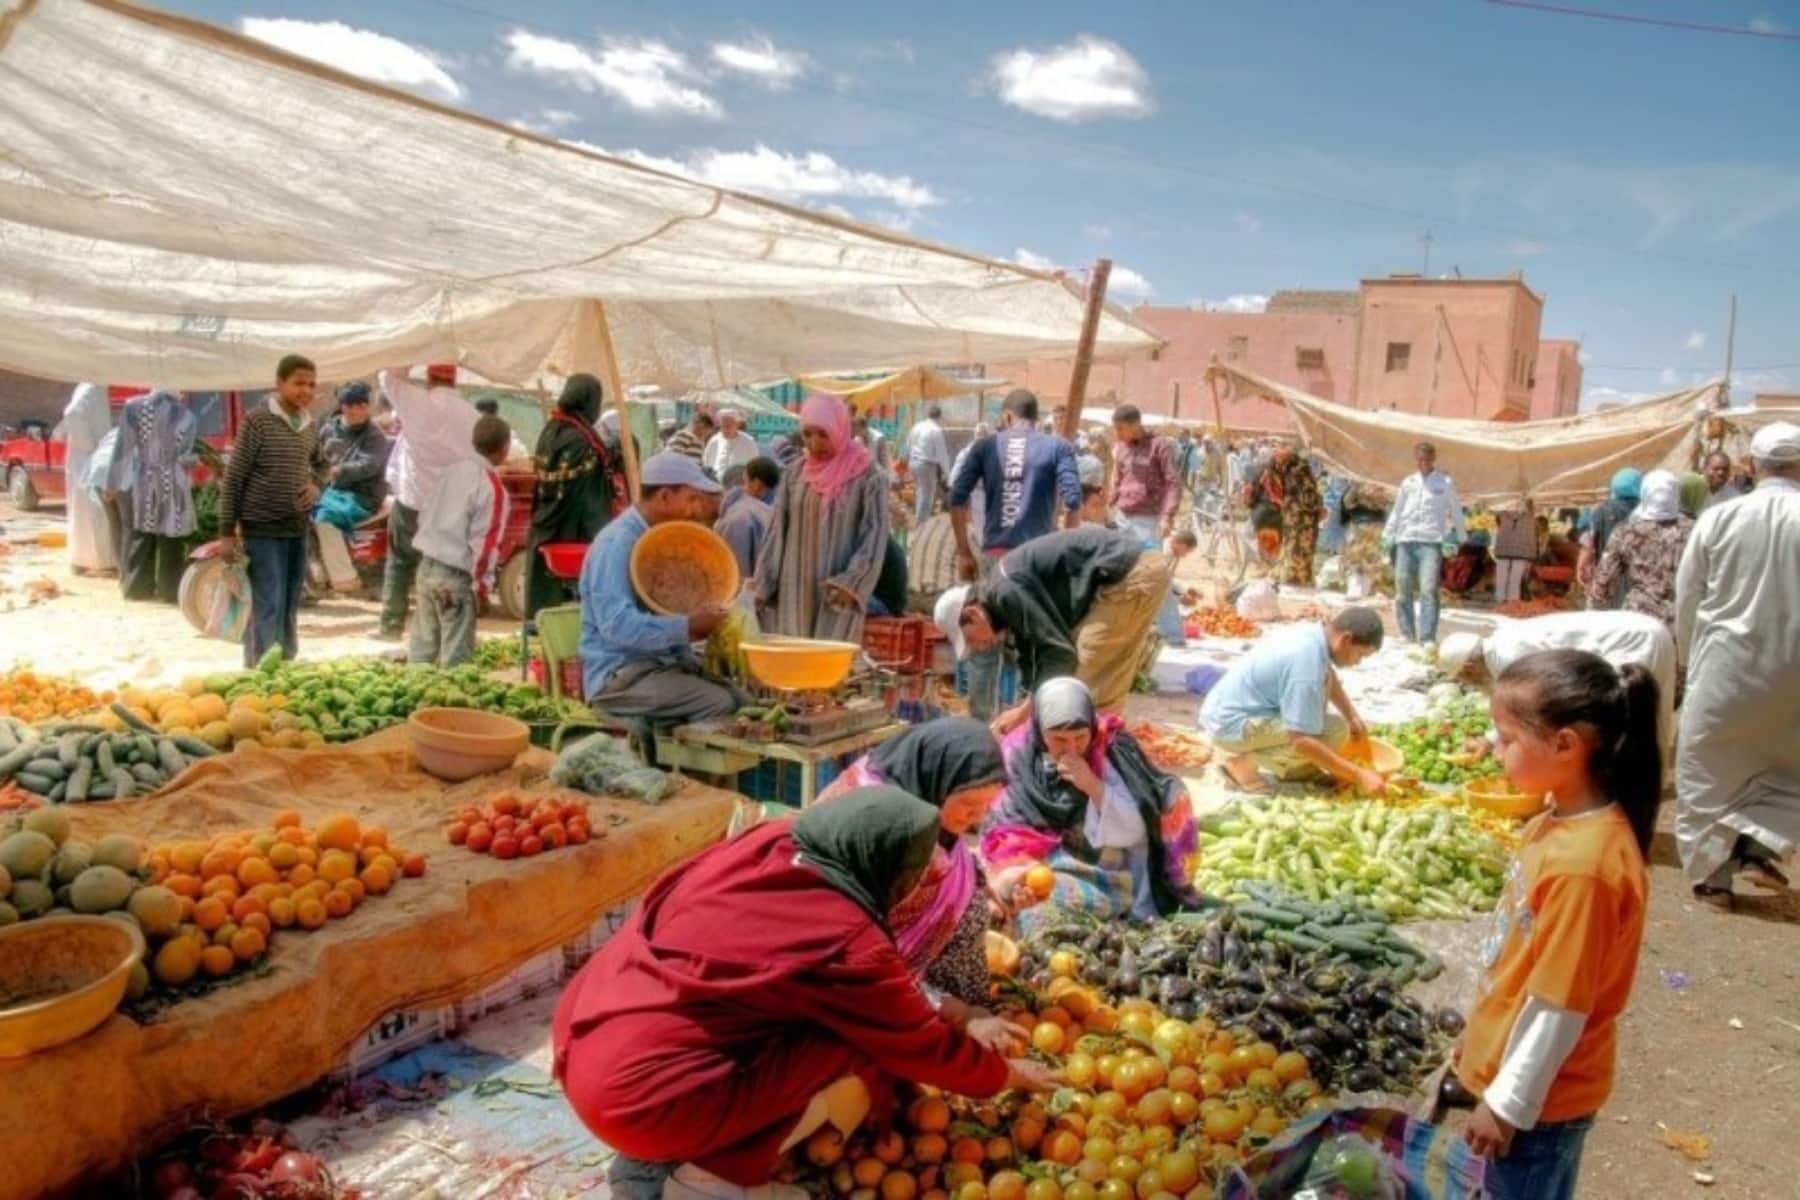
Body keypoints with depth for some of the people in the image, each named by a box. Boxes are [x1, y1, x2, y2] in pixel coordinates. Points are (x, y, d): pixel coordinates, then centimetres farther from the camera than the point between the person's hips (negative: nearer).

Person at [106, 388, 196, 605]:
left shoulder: (133, 407, -5)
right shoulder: (186, 416, -6)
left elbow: (124, 449, -3)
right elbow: (184, 457, -3)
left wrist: (115, 484, 3)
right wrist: (200, 458, 19)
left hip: (141, 484, 1)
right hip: (172, 486, -1)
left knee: (140, 538, 12)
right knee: (170, 542, 7)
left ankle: (137, 586, 19)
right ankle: (169, 589, 10)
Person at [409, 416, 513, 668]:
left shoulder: (454, 470, 8)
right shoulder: (493, 487, -15)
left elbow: (425, 514, 16)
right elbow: (485, 543, -17)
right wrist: (482, 587, -9)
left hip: (427, 564, 8)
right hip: (456, 575, -8)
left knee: (423, 642, 17)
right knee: (456, 654, 0)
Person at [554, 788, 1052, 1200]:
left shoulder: (771, 843, 3)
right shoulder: (848, 945, -16)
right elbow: (925, 1047, 1)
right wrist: (1003, 1072, 20)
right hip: (639, 1096, -8)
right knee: (863, 1056, -2)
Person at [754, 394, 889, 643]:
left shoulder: (868, 477, -4)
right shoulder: (794, 476, 8)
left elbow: (874, 536, -8)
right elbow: (776, 533, 9)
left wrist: (850, 583, -20)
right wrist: (764, 587, 4)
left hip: (837, 594, -4)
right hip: (793, 592, 4)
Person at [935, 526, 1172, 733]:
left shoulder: (1007, 592, -14)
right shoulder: (1006, 597, 15)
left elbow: (1060, 651, -17)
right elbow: (1033, 661, 21)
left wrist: (1023, 712, -10)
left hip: (1133, 575, -10)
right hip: (1141, 570, 10)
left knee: (1083, 684, -6)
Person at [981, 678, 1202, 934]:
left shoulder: (1111, 751, -6)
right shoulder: (1019, 754, -4)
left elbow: (1134, 832, -9)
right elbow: (1004, 826, -1)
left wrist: (1093, 787, -21)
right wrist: (1011, 873, -19)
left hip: (1100, 877, -1)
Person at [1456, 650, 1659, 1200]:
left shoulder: (1582, 864, -30)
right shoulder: (1561, 824, -2)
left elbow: (1559, 1005, -24)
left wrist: (1508, 1102, -16)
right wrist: (1480, 1031, 18)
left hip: (1538, 1093, -8)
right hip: (1516, 1064, 8)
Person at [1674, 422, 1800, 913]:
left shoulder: (1718, 517, -8)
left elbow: (1686, 599, 1)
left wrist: (1690, 656, 16)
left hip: (1724, 662, -1)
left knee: (1705, 769, 12)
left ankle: (1710, 874, 16)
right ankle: (1759, 845, 8)